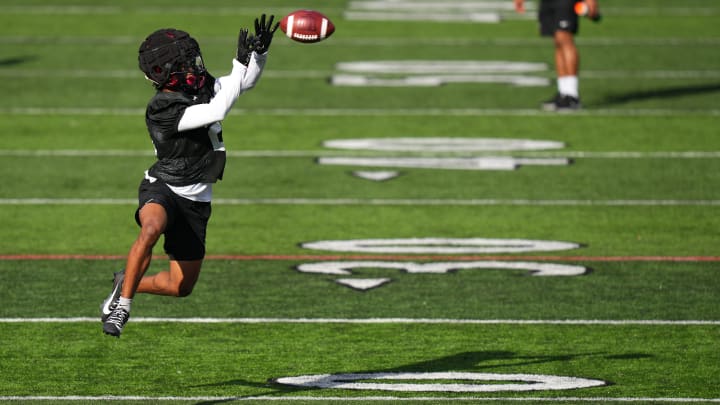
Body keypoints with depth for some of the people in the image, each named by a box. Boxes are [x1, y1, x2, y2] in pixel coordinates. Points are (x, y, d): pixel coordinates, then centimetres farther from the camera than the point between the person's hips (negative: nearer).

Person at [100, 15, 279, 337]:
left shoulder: (202, 85, 1)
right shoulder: (161, 109, -22)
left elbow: (247, 81, 10)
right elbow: (217, 112, -29)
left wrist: (259, 51, -10)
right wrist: (240, 64, -27)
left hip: (195, 200, 7)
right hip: (163, 188, -7)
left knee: (181, 286, 7)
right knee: (151, 229, -42)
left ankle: (127, 284, 36)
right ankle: (121, 303, -30)